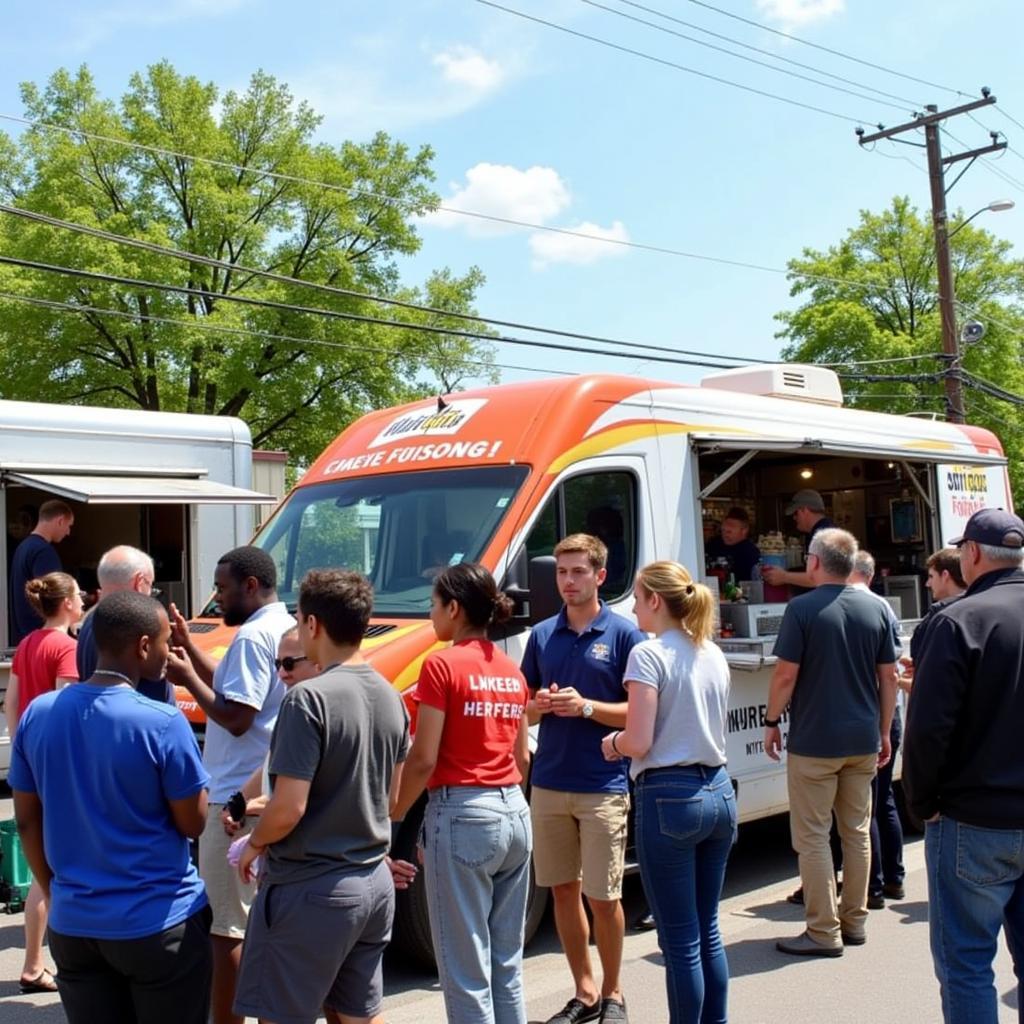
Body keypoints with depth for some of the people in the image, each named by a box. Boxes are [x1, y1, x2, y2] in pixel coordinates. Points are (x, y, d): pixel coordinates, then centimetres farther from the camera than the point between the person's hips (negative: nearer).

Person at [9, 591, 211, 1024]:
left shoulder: (38, 715, -1)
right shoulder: (162, 723, -18)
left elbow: (27, 821, 7)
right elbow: (193, 824, -8)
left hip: (72, 925, 5)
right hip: (158, 923, -5)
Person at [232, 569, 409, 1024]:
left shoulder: (310, 698, -20)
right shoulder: (391, 697, 5)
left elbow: (289, 809, -21)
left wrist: (255, 843, -1)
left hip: (312, 889, -8)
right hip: (374, 883, 8)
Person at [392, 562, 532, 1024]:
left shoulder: (442, 665, -10)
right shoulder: (512, 672, 11)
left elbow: (422, 760, -13)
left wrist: (393, 813, -1)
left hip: (462, 814, -7)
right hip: (515, 813, 7)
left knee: (467, 973, 0)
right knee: (507, 966, 15)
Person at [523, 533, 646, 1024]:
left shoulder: (624, 634, -6)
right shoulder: (541, 635, 7)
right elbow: (524, 703, 14)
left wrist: (586, 707, -20)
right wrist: (540, 705, -9)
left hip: (604, 787, -4)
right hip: (548, 785, 5)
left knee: (603, 896, 3)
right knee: (563, 890, 11)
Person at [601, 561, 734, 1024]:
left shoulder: (649, 654, -12)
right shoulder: (714, 655, 11)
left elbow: (638, 742, -17)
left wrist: (611, 743, 4)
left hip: (670, 797, -8)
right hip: (719, 792, 8)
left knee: (680, 940, 2)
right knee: (708, 931, 18)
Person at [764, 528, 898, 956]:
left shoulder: (802, 609, -12)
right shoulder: (875, 609, 4)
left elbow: (786, 674, -14)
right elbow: (888, 676, 7)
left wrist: (772, 721, -1)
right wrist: (884, 731, 14)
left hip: (813, 743, -6)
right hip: (863, 742, 6)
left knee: (812, 836, 2)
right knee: (857, 832, 15)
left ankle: (823, 933, 3)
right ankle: (854, 922, 23)